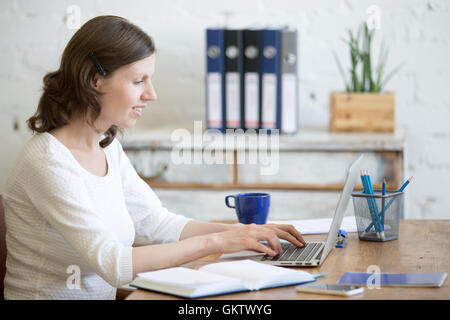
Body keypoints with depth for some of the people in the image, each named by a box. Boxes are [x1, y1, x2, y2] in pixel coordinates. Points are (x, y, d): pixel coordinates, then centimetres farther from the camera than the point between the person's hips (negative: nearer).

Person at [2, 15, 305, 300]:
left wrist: (250, 231, 1)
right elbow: (111, 264, -24)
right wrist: (214, 242, -21)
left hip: (102, 296, 7)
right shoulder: (48, 161, -18)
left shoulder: (108, 147, 7)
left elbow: (155, 223, 11)